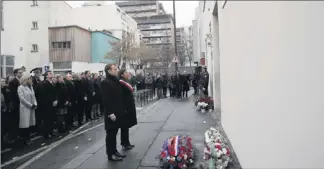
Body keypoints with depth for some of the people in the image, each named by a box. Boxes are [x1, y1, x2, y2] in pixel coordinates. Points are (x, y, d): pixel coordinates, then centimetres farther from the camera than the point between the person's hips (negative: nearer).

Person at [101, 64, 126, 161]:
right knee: (110, 133, 3)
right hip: (111, 113, -8)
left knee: (114, 132, 16)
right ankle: (110, 154, 14)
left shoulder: (116, 81, 12)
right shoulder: (105, 82, -14)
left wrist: (122, 109, 12)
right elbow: (106, 99, -19)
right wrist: (110, 113, -21)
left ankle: (114, 151, 28)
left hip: (118, 112, 8)